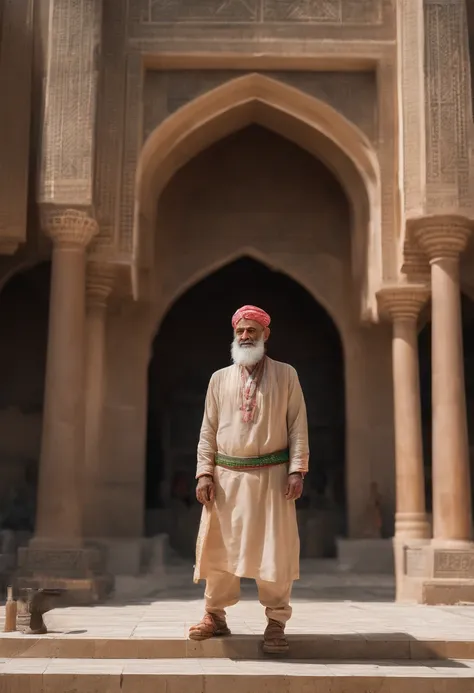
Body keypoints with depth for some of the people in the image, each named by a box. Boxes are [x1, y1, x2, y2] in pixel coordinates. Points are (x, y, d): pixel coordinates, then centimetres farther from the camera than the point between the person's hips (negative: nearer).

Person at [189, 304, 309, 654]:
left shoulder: (286, 375, 5)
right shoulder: (219, 379, 10)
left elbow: (298, 427, 1)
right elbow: (208, 431, 9)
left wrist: (297, 470, -8)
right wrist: (204, 473, -1)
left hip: (272, 475, -2)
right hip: (227, 475, 2)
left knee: (275, 549, -1)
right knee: (219, 546, 5)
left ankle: (276, 622, 10)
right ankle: (215, 616, 18)